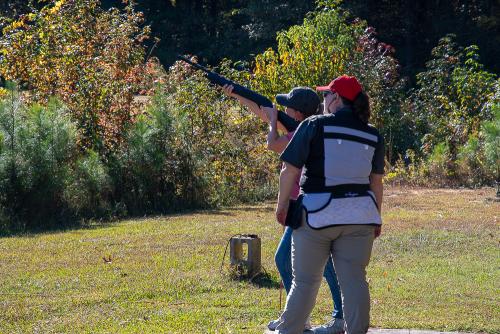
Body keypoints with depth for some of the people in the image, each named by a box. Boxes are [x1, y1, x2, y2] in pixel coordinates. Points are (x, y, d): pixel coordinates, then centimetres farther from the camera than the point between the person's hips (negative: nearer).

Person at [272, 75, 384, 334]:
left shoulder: (314, 125, -5)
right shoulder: (372, 135, 8)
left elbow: (290, 171, -6)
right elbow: (376, 181, 12)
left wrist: (281, 205, 6)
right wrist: (376, 218, 20)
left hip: (318, 214, -3)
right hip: (359, 217, 3)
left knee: (305, 281, 6)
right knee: (354, 281, 5)